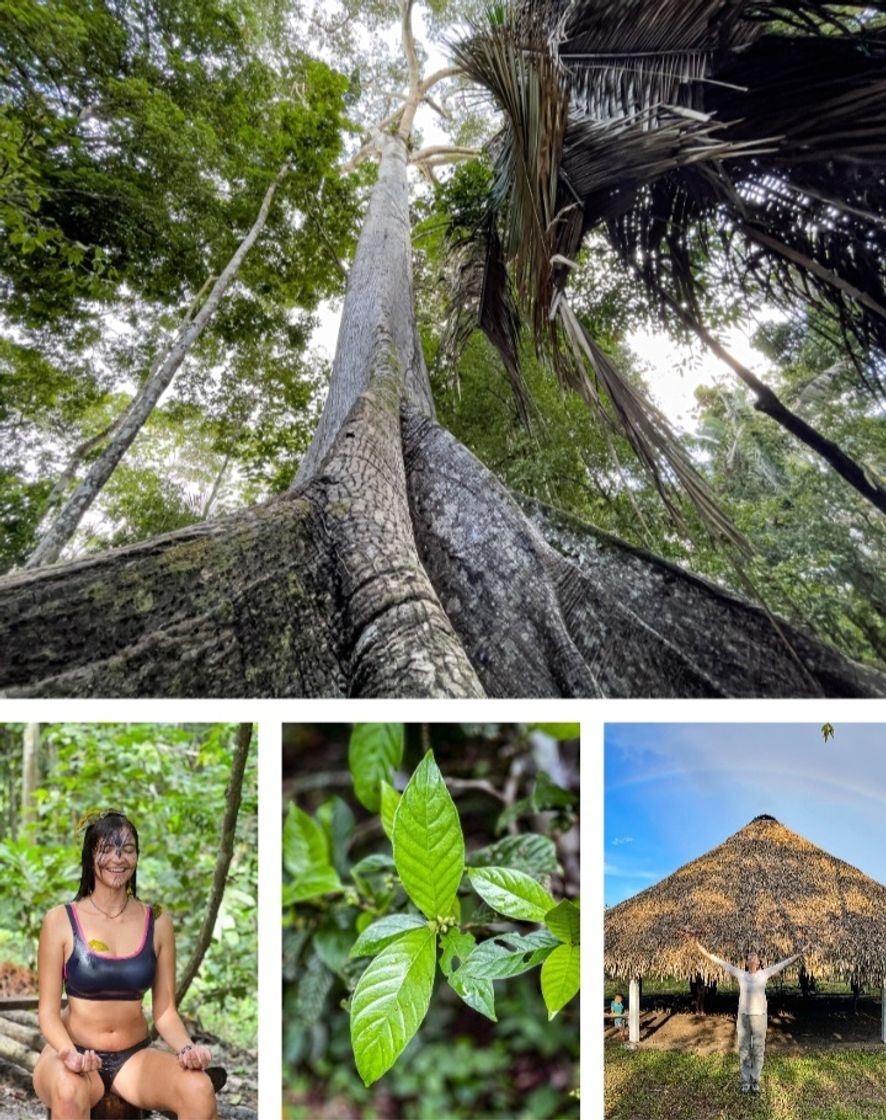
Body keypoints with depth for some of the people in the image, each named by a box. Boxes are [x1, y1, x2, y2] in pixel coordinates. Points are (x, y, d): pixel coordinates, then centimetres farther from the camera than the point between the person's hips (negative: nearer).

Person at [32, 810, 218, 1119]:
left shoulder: (158, 923, 0)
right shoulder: (60, 920, -5)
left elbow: (165, 1011, 3)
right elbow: (48, 1011, -4)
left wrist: (186, 1048, -17)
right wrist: (69, 1053, -24)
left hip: (135, 1056, 2)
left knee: (200, 1090, -27)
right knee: (69, 1091, -37)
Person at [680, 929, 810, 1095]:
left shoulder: (765, 973, -1)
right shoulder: (740, 974, -2)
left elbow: (785, 962, -1)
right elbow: (716, 960, -7)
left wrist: (802, 952, -4)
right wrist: (696, 943, -14)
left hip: (760, 1016, 0)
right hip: (743, 1016, 0)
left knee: (758, 1050, 8)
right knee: (744, 1050, 8)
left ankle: (755, 1080, 24)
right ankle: (745, 1080, 22)